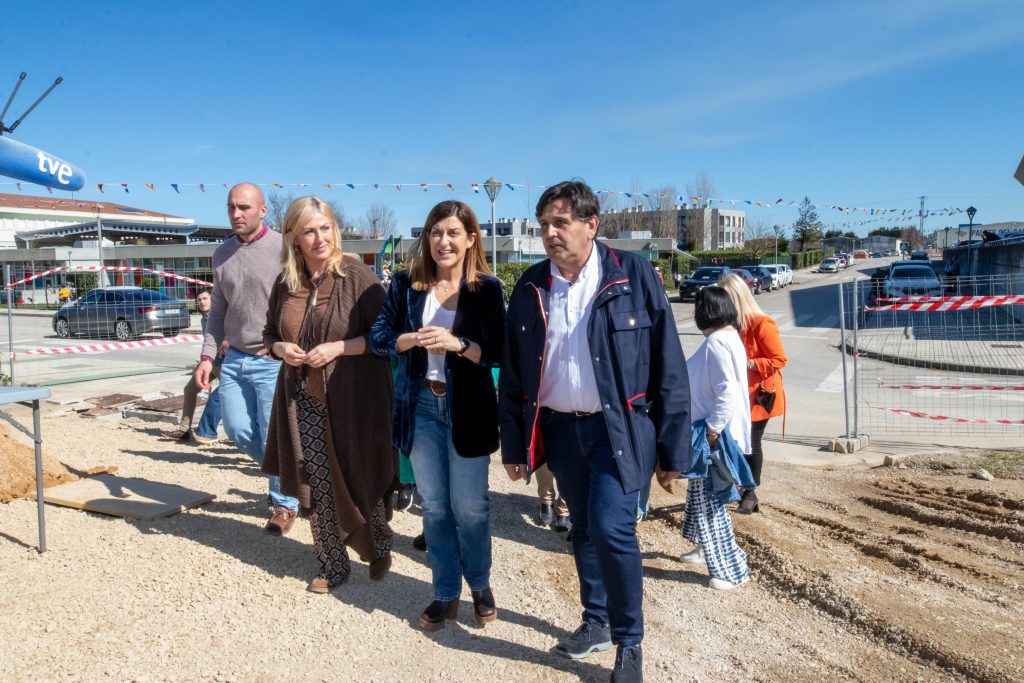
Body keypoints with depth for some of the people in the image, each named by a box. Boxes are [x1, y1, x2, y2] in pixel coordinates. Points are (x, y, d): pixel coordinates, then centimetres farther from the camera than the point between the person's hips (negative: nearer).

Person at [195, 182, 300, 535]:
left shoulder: (283, 249, -10)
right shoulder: (222, 254, 9)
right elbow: (218, 310, 14)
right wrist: (208, 355, 5)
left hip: (273, 361, -6)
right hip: (235, 358, 6)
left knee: (275, 439, 0)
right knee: (239, 430, 9)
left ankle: (285, 502, 23)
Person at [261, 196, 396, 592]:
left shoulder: (357, 276, -10)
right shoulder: (285, 283, 5)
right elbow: (270, 334, 18)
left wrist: (338, 347, -19)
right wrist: (282, 349, -4)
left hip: (352, 401, -4)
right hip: (303, 403, 5)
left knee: (358, 482, 8)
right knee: (316, 490, 9)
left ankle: (380, 548, 35)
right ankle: (333, 567, 27)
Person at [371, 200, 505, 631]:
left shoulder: (487, 288, -5)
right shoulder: (405, 284, 1)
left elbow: (497, 352, -8)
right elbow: (379, 336, 2)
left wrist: (457, 344, -24)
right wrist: (411, 340, -18)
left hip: (468, 409, -2)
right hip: (420, 407, 3)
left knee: (470, 506, 7)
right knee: (433, 505, 12)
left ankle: (480, 585, 33)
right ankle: (446, 594, 29)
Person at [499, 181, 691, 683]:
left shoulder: (633, 275, -8)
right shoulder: (531, 287, 3)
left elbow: (668, 364, -6)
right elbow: (512, 372, 7)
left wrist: (672, 446, -8)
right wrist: (513, 444, 6)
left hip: (620, 428, -4)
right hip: (560, 429, 4)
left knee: (611, 527, -13)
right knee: (583, 529, 16)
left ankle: (629, 642, 11)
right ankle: (597, 621, 38)